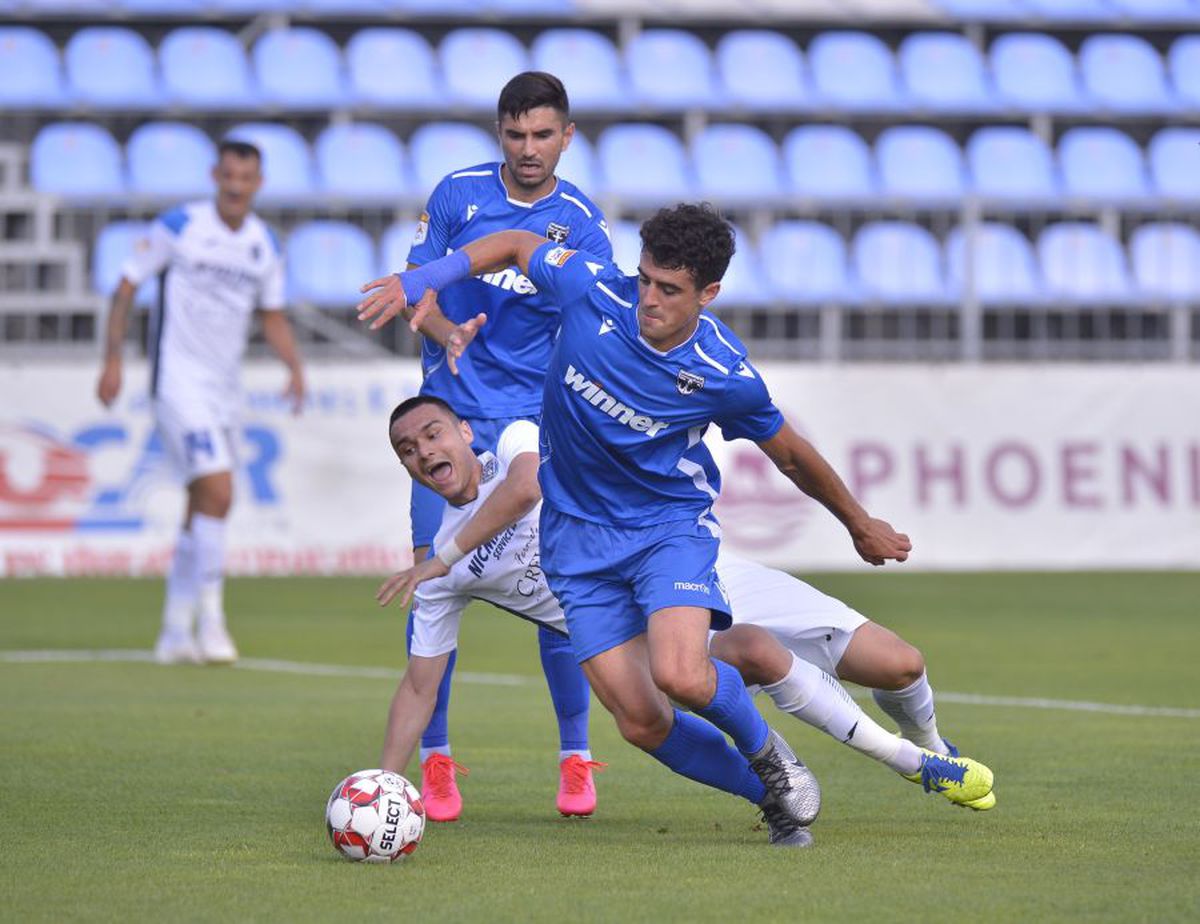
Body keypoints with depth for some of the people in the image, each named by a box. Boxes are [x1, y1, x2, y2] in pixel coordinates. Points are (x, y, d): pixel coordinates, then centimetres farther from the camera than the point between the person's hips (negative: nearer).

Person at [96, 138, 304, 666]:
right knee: (217, 490, -21)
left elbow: (272, 316, 17)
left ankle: (175, 633, 20)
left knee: (203, 506, 10)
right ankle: (210, 618, -14)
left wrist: (294, 366, 0)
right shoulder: (179, 226, -9)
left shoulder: (266, 246, 7)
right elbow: (127, 286, -3)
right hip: (178, 380, -6)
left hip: (224, 387, 6)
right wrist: (113, 360, -10)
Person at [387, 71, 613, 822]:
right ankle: (436, 759, 4)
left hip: (539, 422, -1)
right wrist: (446, 331, -15)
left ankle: (576, 759, 10)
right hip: (452, 417, 1)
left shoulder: (580, 223, -2)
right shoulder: (458, 194, 2)